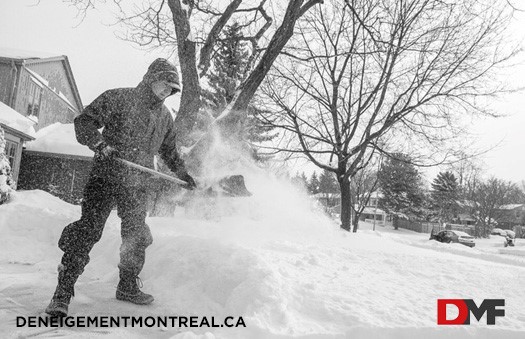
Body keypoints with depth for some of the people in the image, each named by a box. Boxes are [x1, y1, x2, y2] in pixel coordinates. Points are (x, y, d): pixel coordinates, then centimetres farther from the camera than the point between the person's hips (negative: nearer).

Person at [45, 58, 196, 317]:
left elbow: (169, 151, 26)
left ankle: (128, 286, 28)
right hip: (106, 176, -5)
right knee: (88, 230, -11)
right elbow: (84, 122, -5)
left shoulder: (165, 116, 14)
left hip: (137, 183, 6)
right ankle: (63, 292, 0)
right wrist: (100, 143, -22)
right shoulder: (118, 98, -3)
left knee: (136, 236, 10)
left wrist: (183, 174, 21)